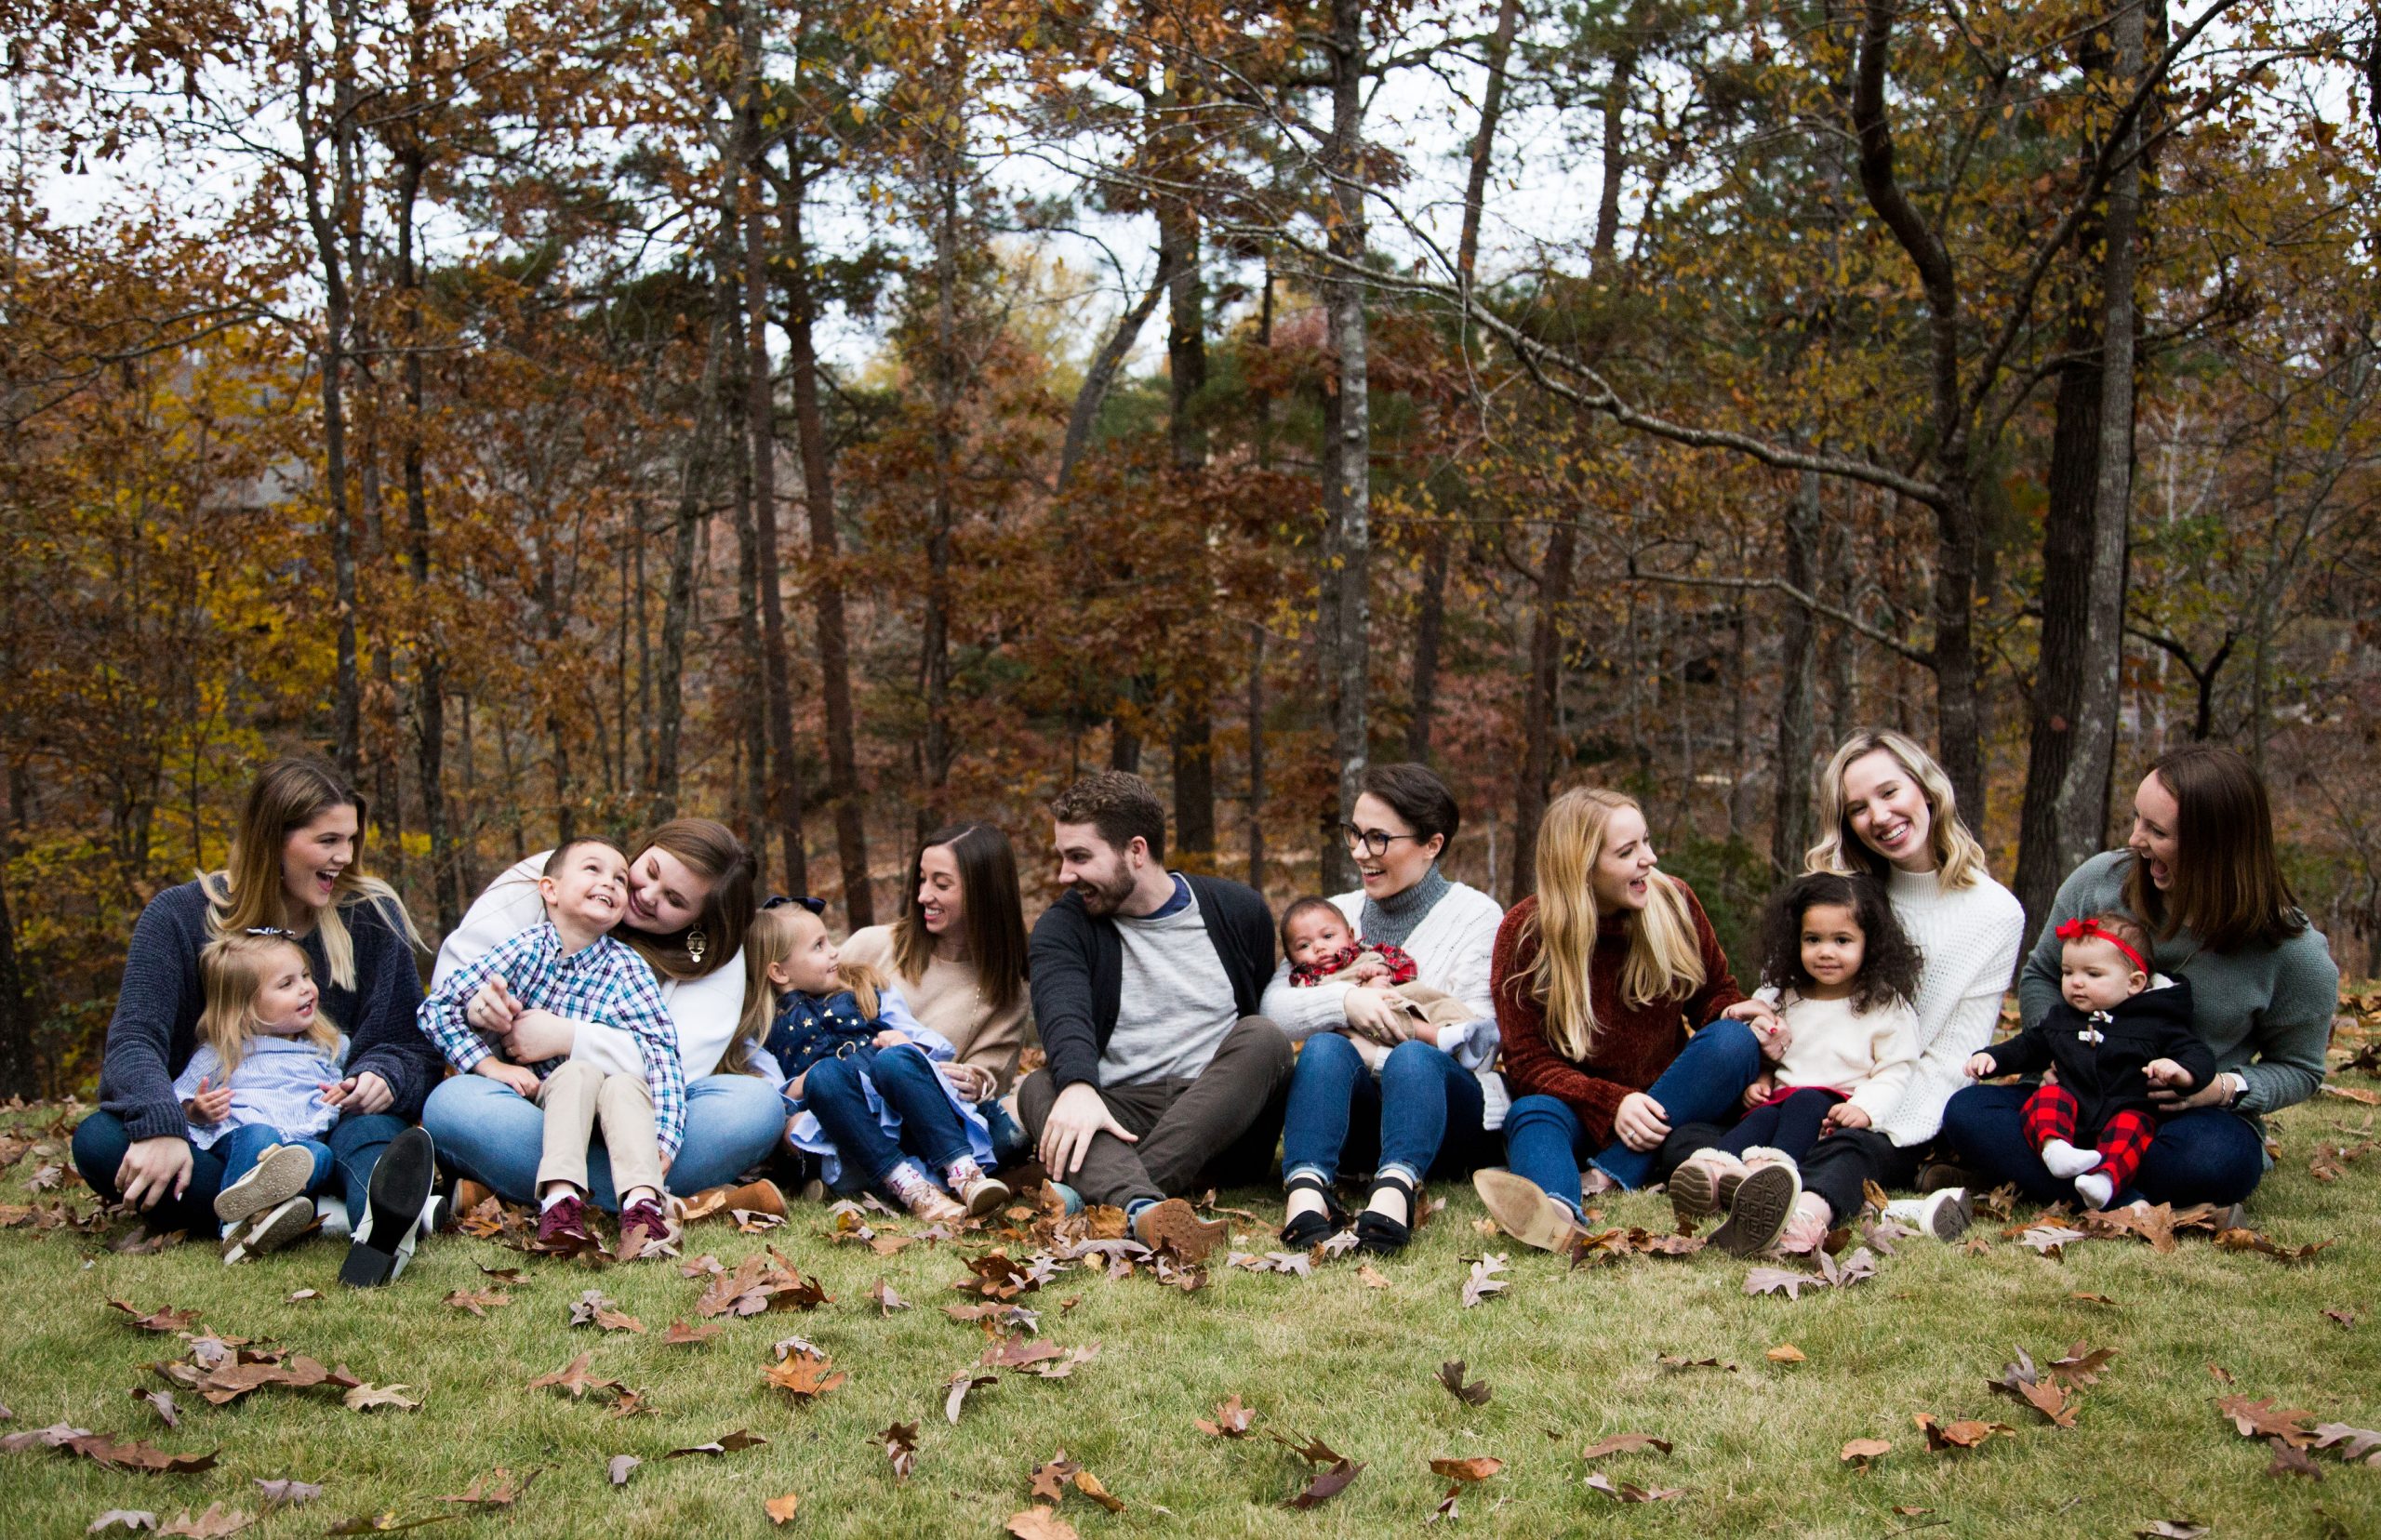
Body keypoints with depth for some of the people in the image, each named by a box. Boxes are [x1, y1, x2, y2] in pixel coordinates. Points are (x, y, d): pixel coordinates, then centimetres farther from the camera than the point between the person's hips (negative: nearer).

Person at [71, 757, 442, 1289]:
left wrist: (381, 1077, -26)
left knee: (370, 1122, -34)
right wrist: (159, 1126, -35)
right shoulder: (180, 916, -2)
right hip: (213, 1144, 1)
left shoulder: (371, 915, 0)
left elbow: (413, 1049, 0)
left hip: (331, 1130, -1)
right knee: (98, 1140, -28)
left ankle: (381, 1224, -71)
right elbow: (134, 1038, -13)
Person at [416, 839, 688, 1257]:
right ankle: (561, 1198, -46)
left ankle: (643, 1203, -50)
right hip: (540, 1095, 0)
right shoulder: (525, 951, -5)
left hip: (615, 1113, 1)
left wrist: (662, 1141, -29)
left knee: (625, 1080, -30)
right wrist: (491, 1065, -14)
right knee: (580, 1070, -29)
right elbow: (437, 1006, -4)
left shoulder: (628, 968, -6)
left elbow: (662, 1052, -16)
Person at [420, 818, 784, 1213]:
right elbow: (457, 962, -1)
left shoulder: (715, 955, 1)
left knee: (757, 1104, -27)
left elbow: (682, 1058, -13)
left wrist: (567, 1038, -20)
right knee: (453, 1104, -35)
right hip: (530, 1102, 0)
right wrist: (475, 1001, -25)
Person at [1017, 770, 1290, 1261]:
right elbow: (1062, 1014, -18)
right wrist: (1079, 1087, -38)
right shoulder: (1064, 925, 3)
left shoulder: (1239, 911, 9)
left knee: (1262, 1037, -27)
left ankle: (1094, 1188, -41)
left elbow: (1273, 1015, 20)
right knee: (1038, 1088, -28)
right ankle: (1143, 1209, -59)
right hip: (1119, 1114, 0)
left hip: (1220, 1125, 1)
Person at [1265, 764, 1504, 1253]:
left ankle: (1396, 1187, -61)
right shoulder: (1338, 914, 15)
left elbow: (1474, 1040, -6)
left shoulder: (1476, 915, 5)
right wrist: (1345, 1002, -18)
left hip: (1442, 1110, -2)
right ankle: (1307, 1187, -53)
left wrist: (1374, 1009, -8)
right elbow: (1273, 1008, 0)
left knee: (1414, 1056, -35)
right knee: (1325, 1046, -30)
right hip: (1355, 1113, 2)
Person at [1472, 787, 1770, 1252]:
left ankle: (1606, 1180, -38)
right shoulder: (1525, 932, -9)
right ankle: (1559, 1212, -70)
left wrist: (1736, 1012, -15)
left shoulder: (1672, 901, -2)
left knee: (1734, 1040, -25)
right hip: (1582, 1114, -2)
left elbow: (1715, 993, 11)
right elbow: (1527, 1060, -10)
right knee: (1532, 1112, -34)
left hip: (1664, 1107, 2)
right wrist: (1610, 1104, -27)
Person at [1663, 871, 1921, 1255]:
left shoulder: (1886, 1007, 6)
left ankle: (1771, 1166, -65)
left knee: (1805, 1102, -35)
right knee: (1762, 1116, -31)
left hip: (1839, 1111, -3)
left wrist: (1864, 1109, -18)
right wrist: (1757, 1079, 2)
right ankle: (1714, 1165, -63)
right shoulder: (1783, 999, 19)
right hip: (1781, 1097, 3)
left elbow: (1894, 1072, 0)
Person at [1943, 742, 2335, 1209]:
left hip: (2188, 1118, -3)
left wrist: (2224, 1088, -17)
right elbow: (2040, 977, 11)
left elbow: (2299, 1069, 3)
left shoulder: (2295, 952, -10)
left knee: (2217, 1160, -39)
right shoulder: (2100, 881, -5)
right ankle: (2133, 1199, -32)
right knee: (1967, 1112, -25)